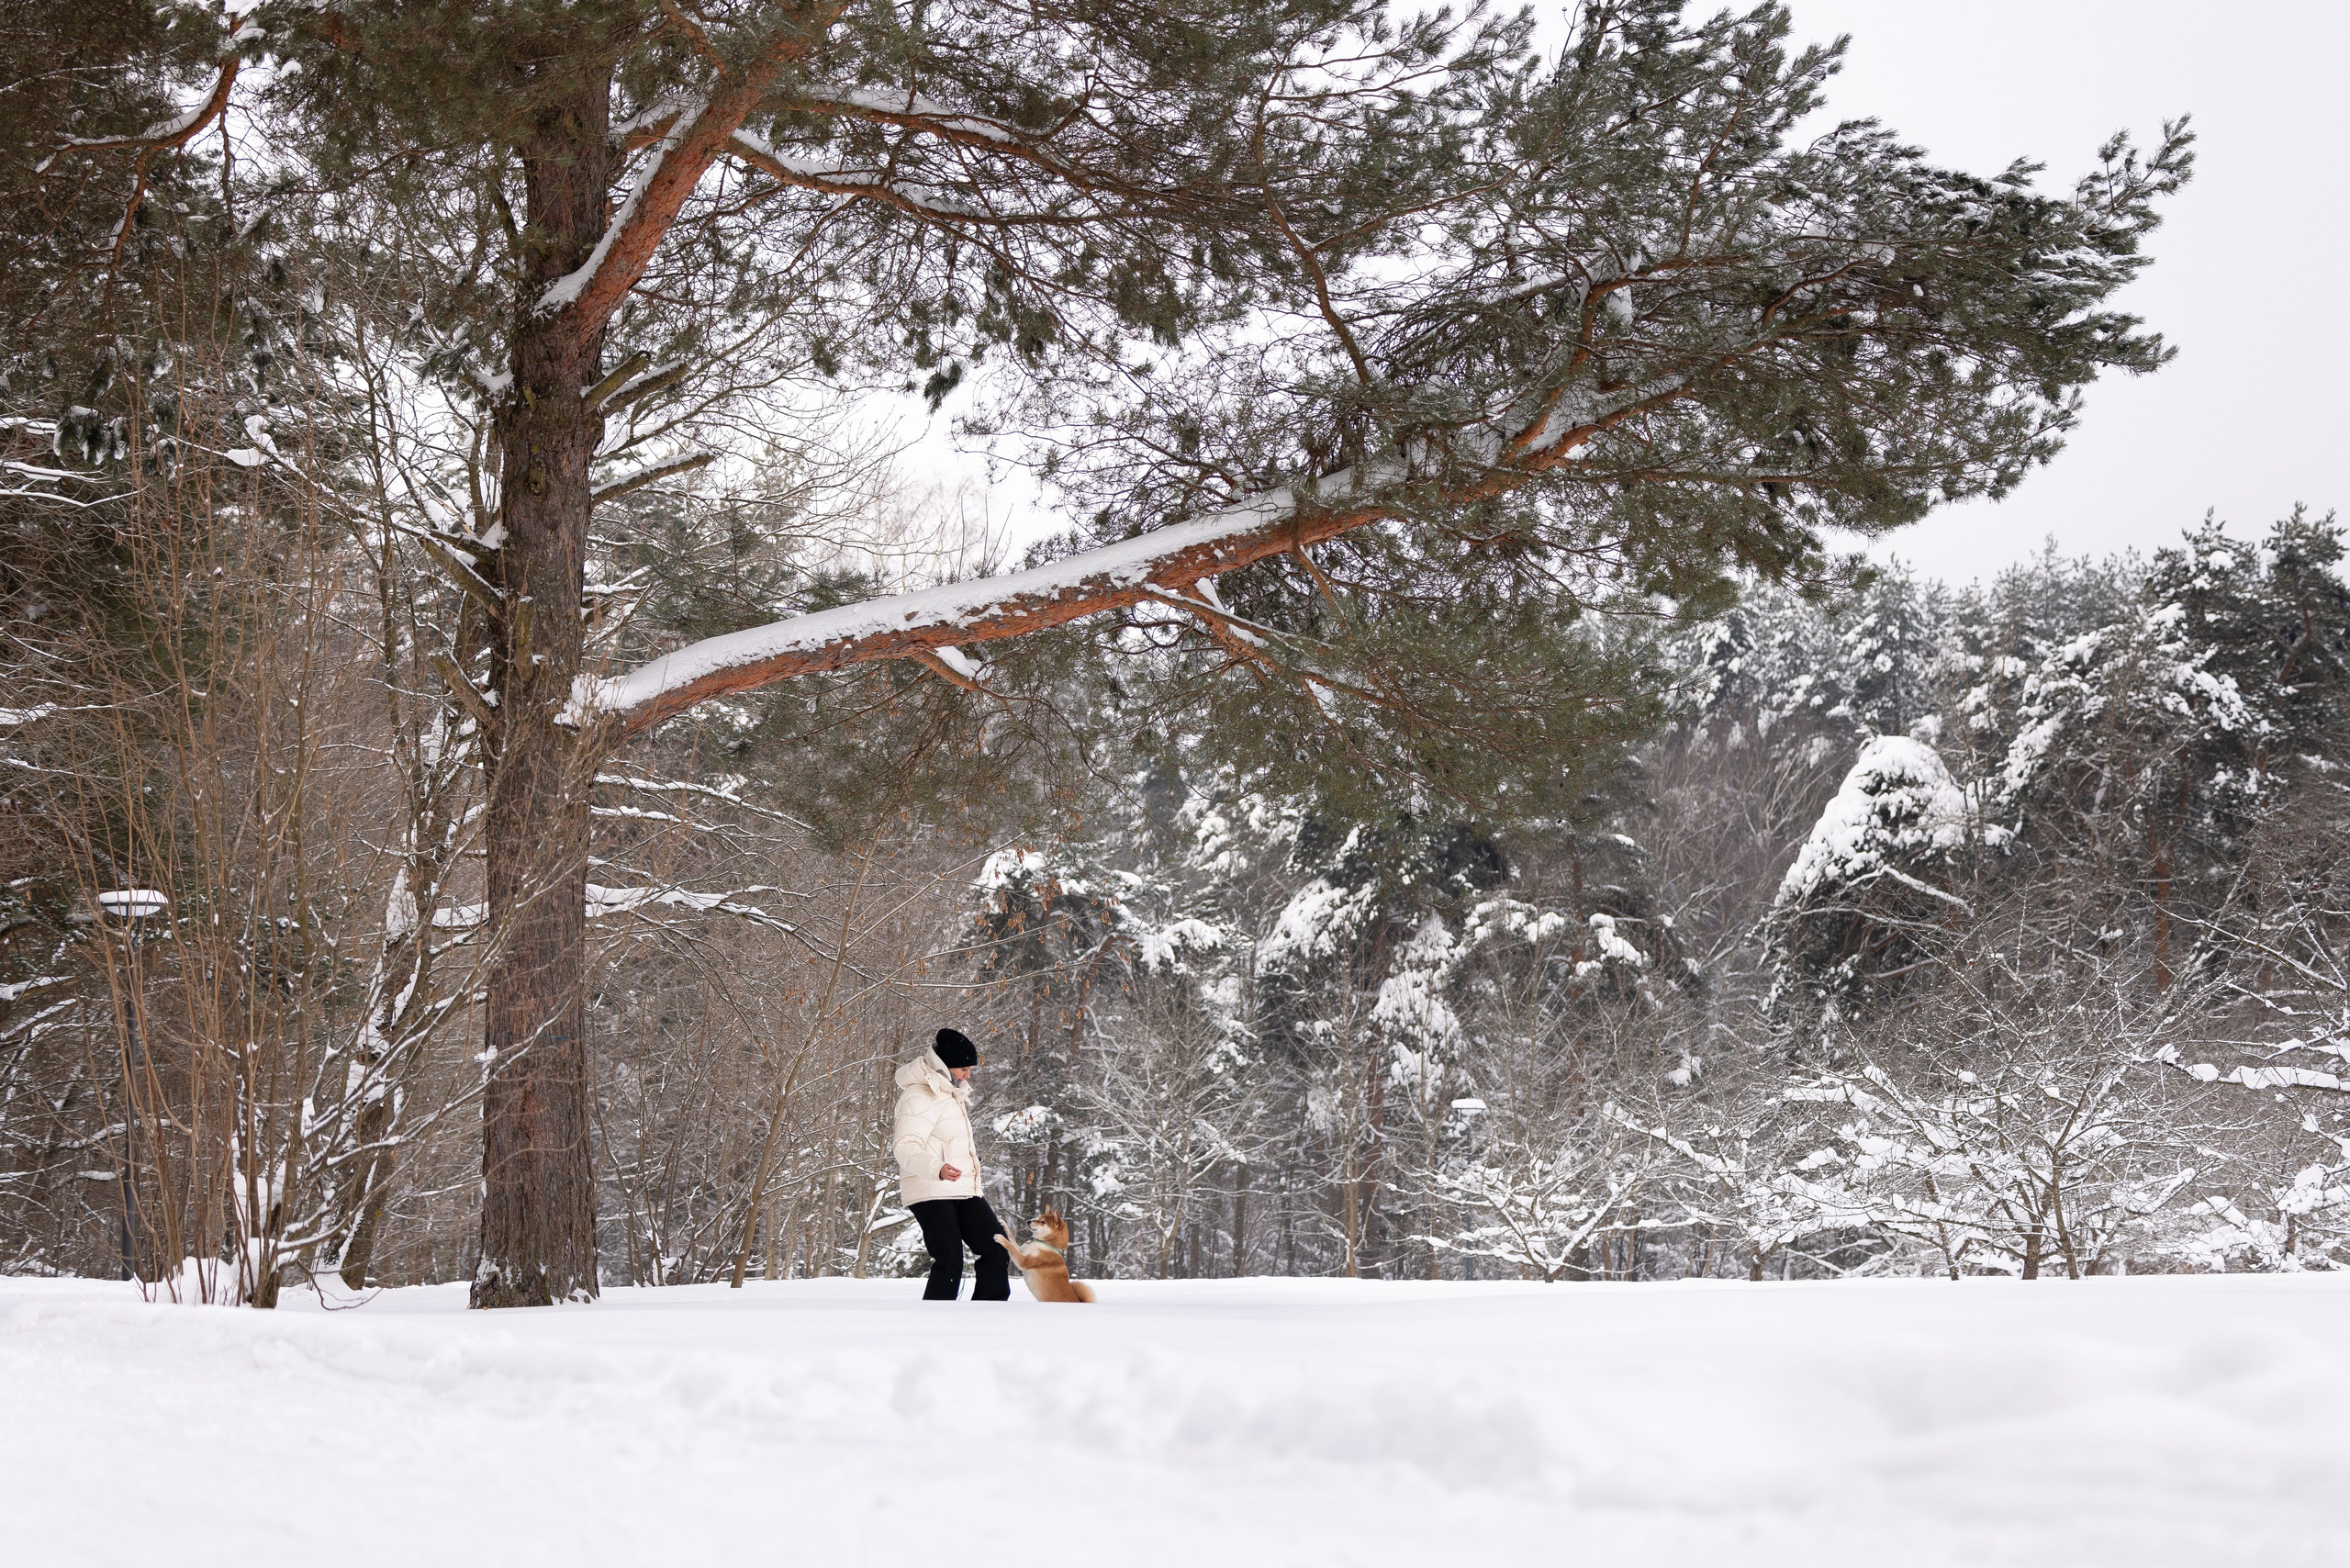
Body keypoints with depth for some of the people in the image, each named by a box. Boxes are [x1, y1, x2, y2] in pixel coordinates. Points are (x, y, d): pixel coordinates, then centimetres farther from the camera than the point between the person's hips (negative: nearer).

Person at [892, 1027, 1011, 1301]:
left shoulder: (950, 1093, 18)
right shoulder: (920, 1097, -14)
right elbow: (906, 1146, -26)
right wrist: (937, 1169, -41)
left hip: (963, 1191, 10)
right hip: (931, 1193, -10)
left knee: (996, 1250, 6)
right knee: (949, 1261, -18)